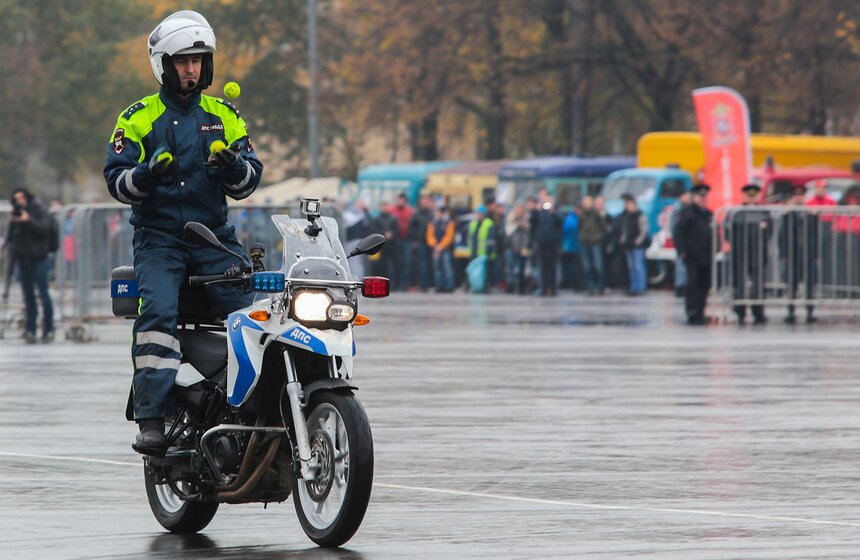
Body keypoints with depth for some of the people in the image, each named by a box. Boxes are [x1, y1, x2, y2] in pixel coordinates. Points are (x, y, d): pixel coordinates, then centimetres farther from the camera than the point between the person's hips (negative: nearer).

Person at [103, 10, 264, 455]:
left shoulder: (224, 116, 15)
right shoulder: (139, 118, 7)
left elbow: (248, 182, 10)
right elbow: (116, 180, 1)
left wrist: (234, 167, -13)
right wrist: (147, 173, -20)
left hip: (214, 236, 3)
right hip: (158, 238, -3)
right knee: (158, 310, -26)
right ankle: (151, 418, -30)